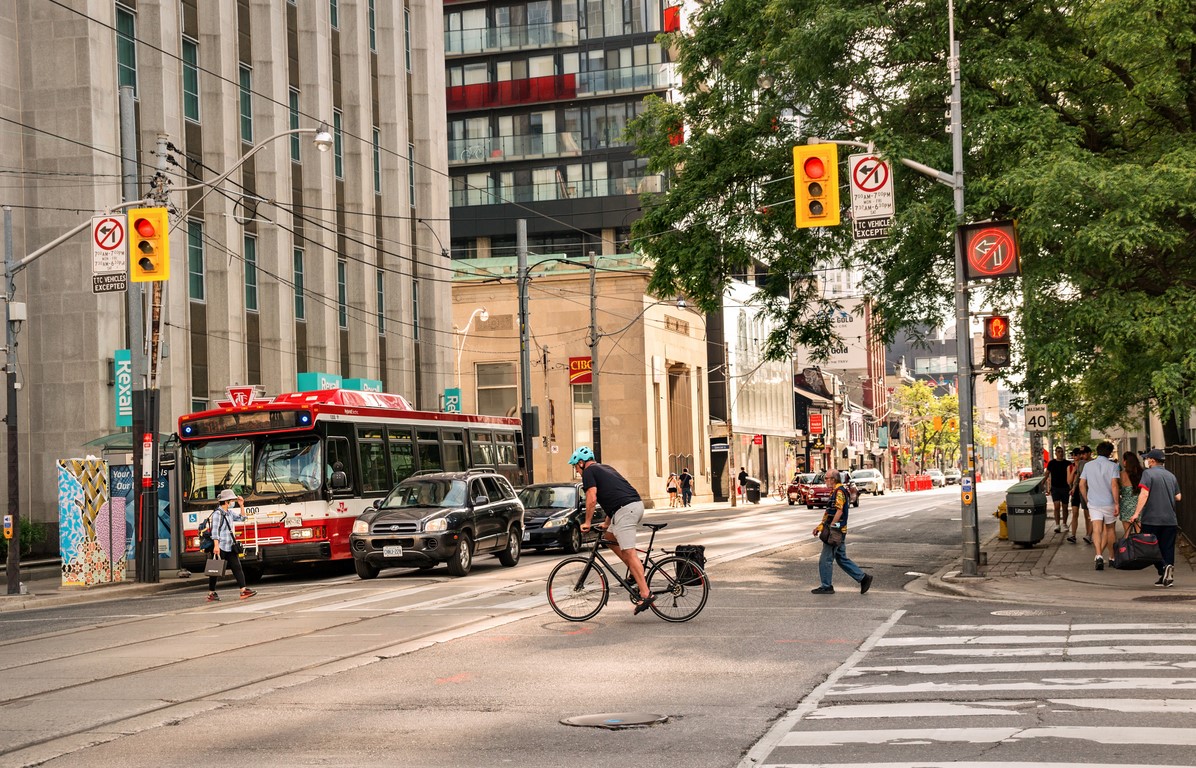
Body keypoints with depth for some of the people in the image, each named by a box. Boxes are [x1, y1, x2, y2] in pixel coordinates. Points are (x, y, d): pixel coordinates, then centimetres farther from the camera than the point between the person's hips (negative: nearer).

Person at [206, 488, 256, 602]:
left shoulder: (229, 512, 13)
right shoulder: (217, 514, -12)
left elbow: (241, 518, 24)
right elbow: (215, 531, -17)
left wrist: (241, 505, 11)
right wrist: (216, 546, -24)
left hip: (230, 547, 8)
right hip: (220, 546, -8)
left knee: (237, 567, 0)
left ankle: (243, 590, -4)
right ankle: (211, 593, 8)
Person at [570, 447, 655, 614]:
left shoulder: (589, 472, 3)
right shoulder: (605, 469, 30)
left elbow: (592, 499, -7)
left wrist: (587, 522, 2)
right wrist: (607, 523, 38)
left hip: (625, 510, -9)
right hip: (637, 504, 9)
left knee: (628, 553, -11)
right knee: (609, 537, 24)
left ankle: (646, 594, -18)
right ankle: (637, 573, 17)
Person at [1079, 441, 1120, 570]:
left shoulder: (1088, 465, 5)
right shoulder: (1112, 466, -4)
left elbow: (1082, 485, 5)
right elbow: (1114, 485, -13)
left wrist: (1087, 500, 16)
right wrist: (1116, 503, -10)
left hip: (1093, 502, 1)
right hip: (1108, 502, -1)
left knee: (1097, 530, -9)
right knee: (1109, 529, 17)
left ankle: (1099, 556, -30)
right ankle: (1111, 557, 29)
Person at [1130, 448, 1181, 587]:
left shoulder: (1148, 473, -5)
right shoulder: (1171, 476, 12)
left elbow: (1144, 494, -16)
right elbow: (1178, 497, 14)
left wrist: (1137, 513, -18)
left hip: (1151, 519, -5)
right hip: (1170, 519, 5)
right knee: (1168, 549, 8)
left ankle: (1163, 568, -19)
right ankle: (1168, 577, 0)